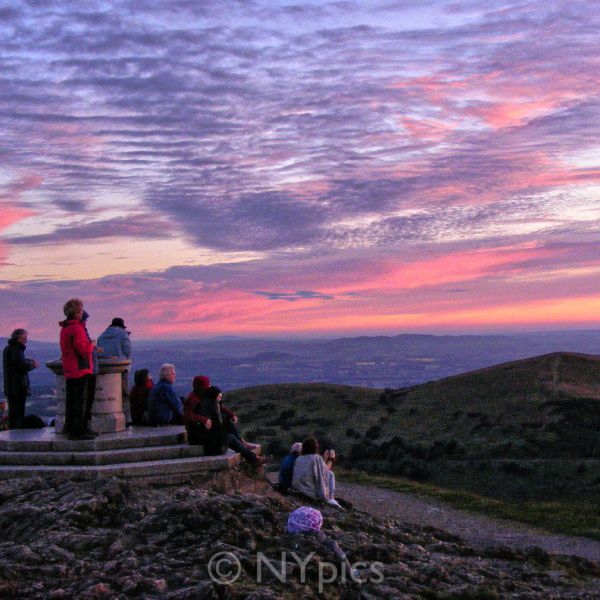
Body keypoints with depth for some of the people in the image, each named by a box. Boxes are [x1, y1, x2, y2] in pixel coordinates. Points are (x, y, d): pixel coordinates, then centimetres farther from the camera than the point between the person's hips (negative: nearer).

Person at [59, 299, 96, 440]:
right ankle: (78, 431, -6)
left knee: (71, 400, 13)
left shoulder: (64, 328, 16)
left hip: (69, 370, 9)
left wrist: (90, 346, 18)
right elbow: (83, 350, -19)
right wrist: (91, 344, 0)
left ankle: (70, 428, 19)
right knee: (80, 401, -7)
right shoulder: (77, 328, -15)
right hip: (80, 369, -9)